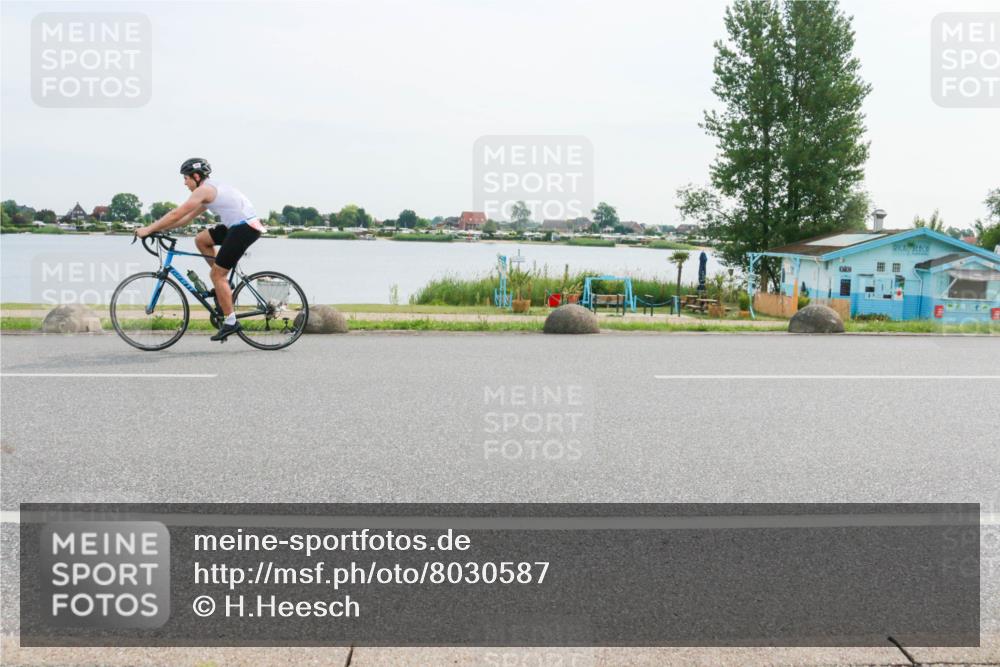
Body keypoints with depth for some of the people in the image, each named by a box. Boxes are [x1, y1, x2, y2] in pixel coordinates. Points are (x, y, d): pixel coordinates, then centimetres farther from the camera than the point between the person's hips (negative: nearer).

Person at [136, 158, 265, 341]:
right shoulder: (211, 189, 22)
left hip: (245, 228, -9)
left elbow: (176, 214, -10)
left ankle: (231, 322, -1)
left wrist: (149, 229, -3)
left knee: (217, 274, -4)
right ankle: (223, 284, 17)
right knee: (201, 239, 16)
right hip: (240, 225, 9)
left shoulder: (203, 190, -8)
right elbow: (187, 218, 25)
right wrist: (159, 227, 21)